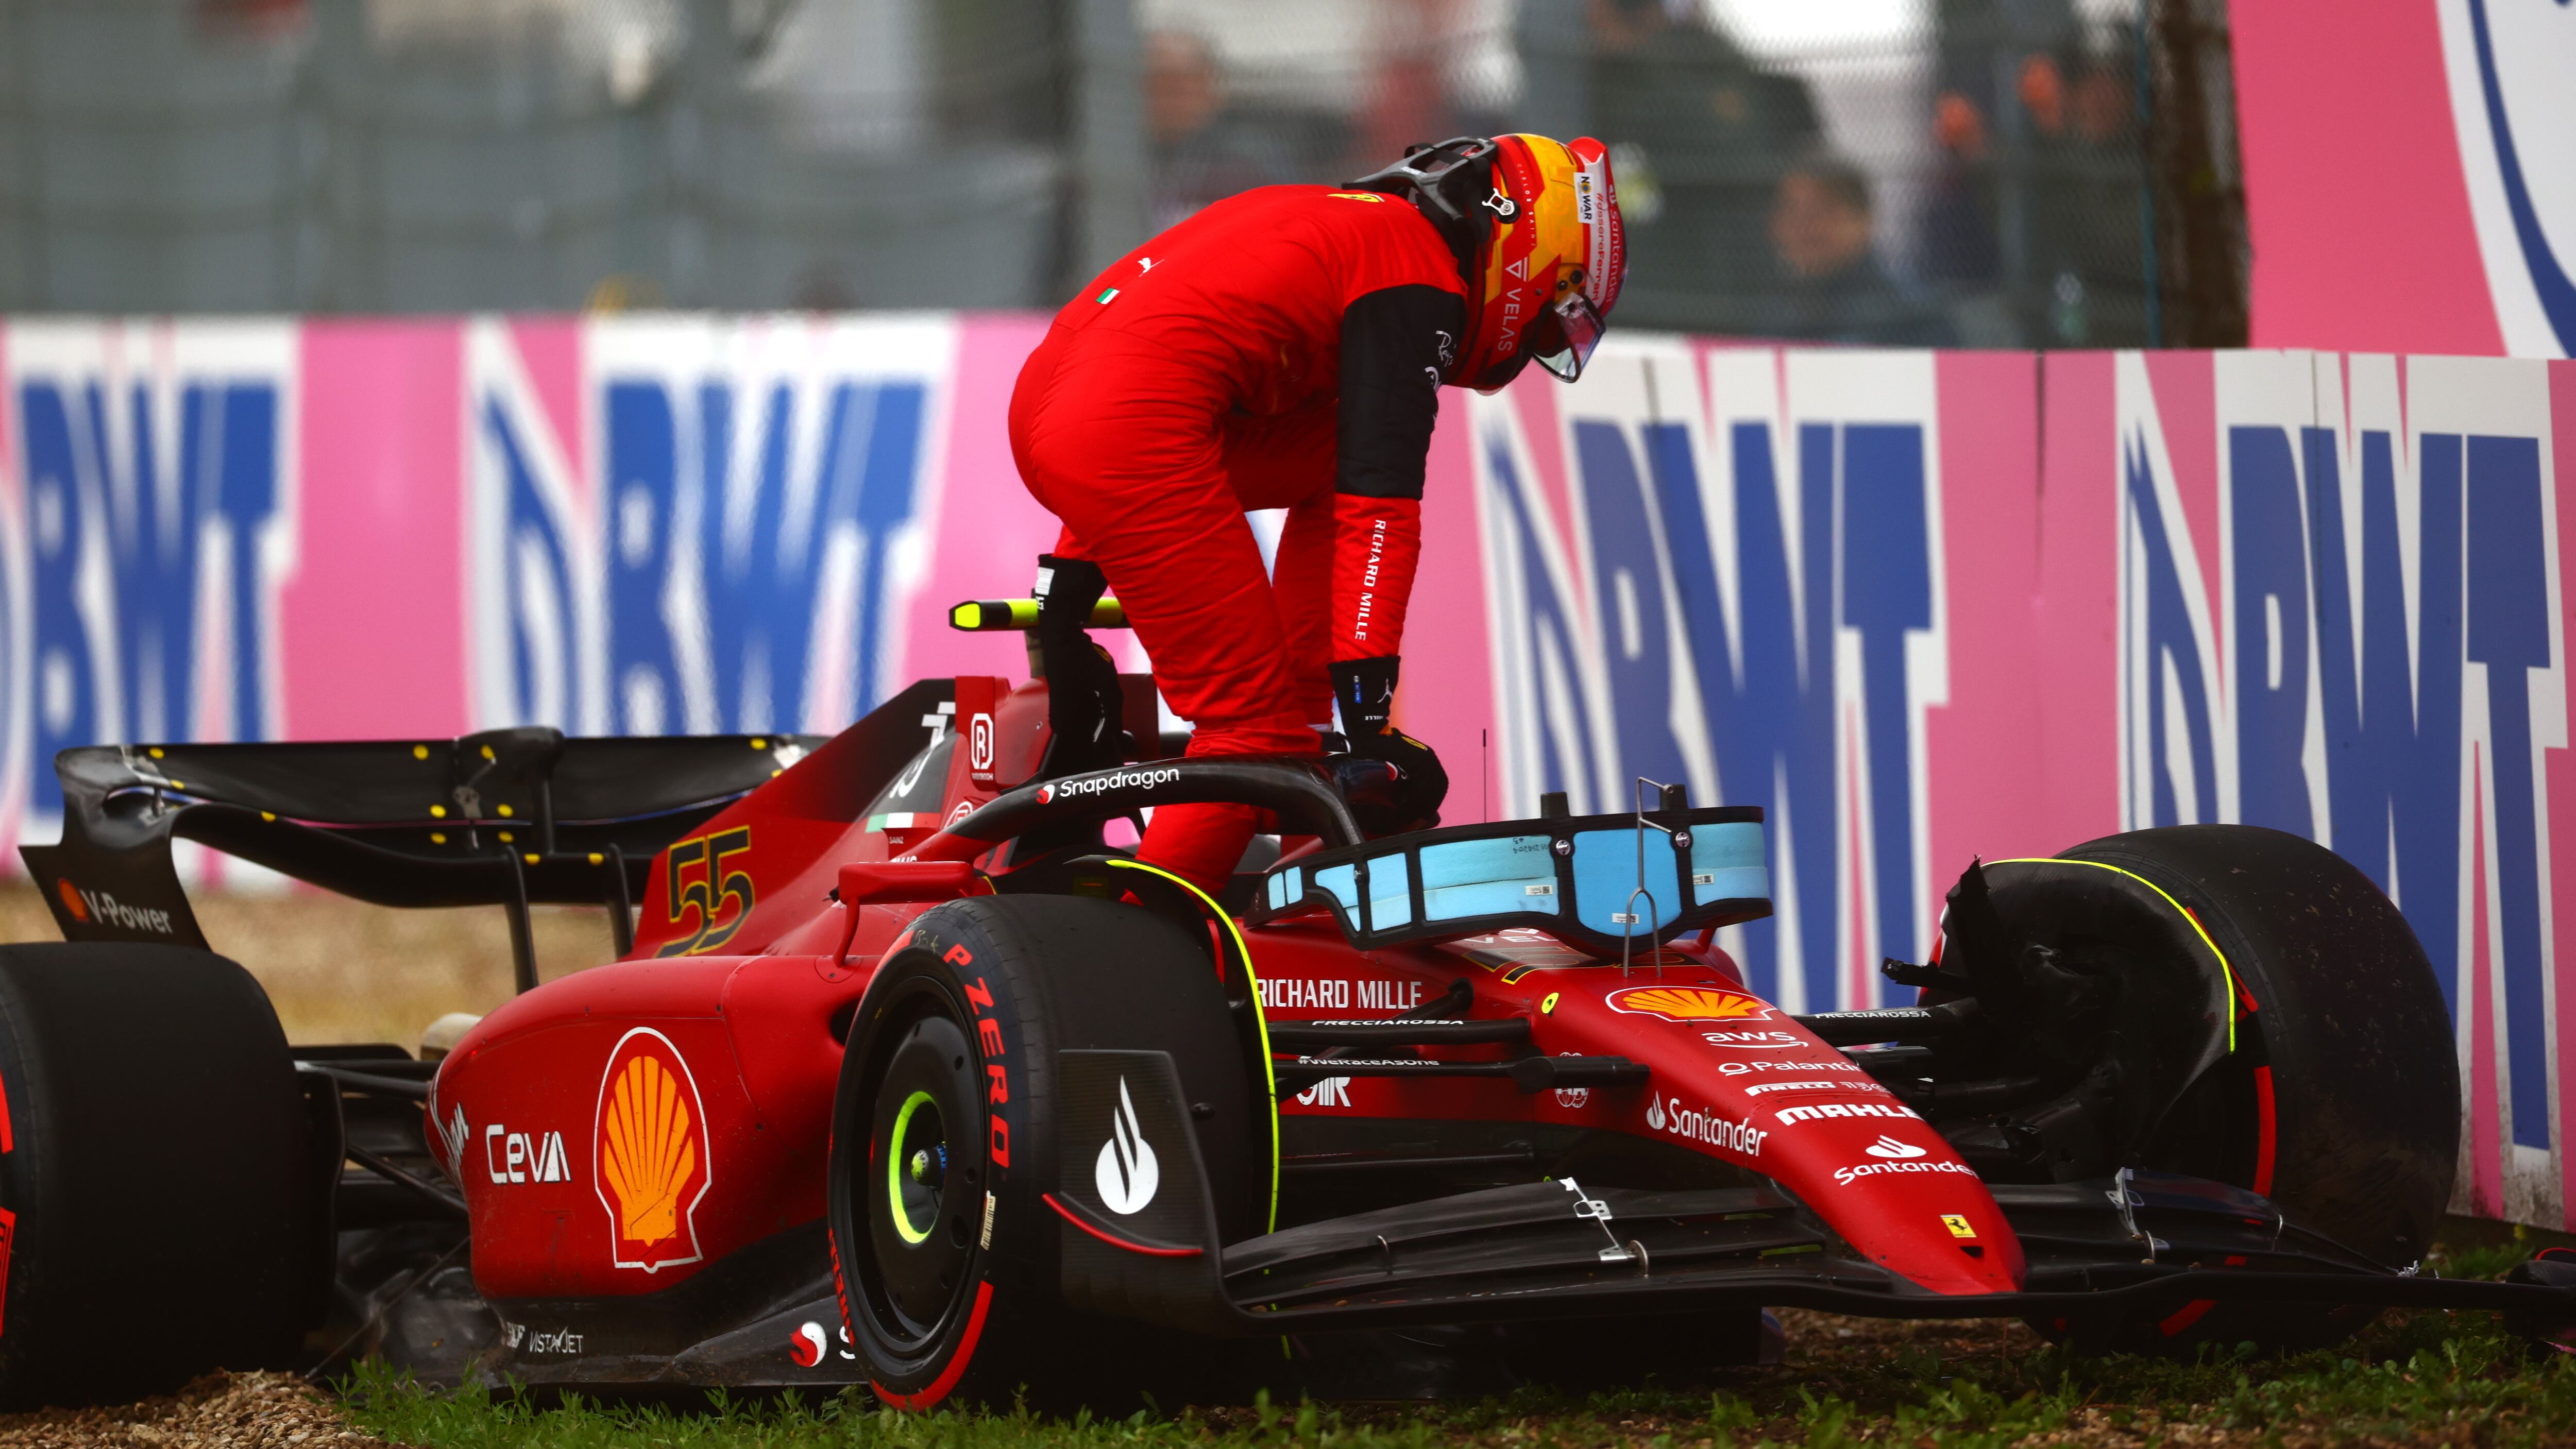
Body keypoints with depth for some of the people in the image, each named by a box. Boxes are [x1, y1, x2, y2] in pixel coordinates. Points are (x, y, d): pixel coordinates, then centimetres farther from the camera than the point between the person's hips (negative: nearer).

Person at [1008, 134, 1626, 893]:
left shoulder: (1330, 223, 27)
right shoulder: (1419, 279, 0)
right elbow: (1380, 506, -8)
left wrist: (1071, 577, 32)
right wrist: (1370, 709, -9)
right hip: (1131, 435, -9)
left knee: (1336, 455, 21)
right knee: (1253, 723, -3)